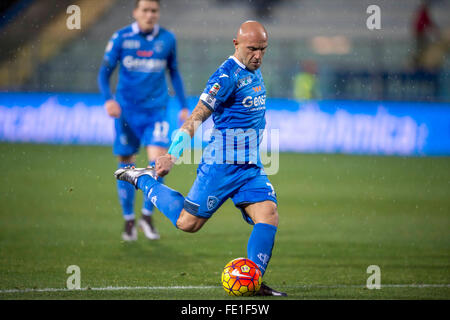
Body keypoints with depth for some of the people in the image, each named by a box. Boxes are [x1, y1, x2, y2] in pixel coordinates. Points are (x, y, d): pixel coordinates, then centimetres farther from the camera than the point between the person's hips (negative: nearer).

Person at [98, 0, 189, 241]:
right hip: (127, 111, -1)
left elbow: (174, 72, 17)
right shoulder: (121, 38, -3)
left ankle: (147, 215, 1)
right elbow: (104, 72, -1)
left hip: (156, 110, 1)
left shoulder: (167, 39, 3)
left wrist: (183, 106, 14)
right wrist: (108, 99, -19)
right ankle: (129, 220, 18)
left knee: (158, 159, -16)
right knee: (126, 165, 3)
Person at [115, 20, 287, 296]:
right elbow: (197, 117, -17)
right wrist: (172, 156, -21)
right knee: (188, 222, -2)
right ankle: (143, 179, 19)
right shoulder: (228, 75, -16)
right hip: (222, 164, -7)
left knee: (269, 216, -11)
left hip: (251, 165, 7)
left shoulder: (255, 72, 11)